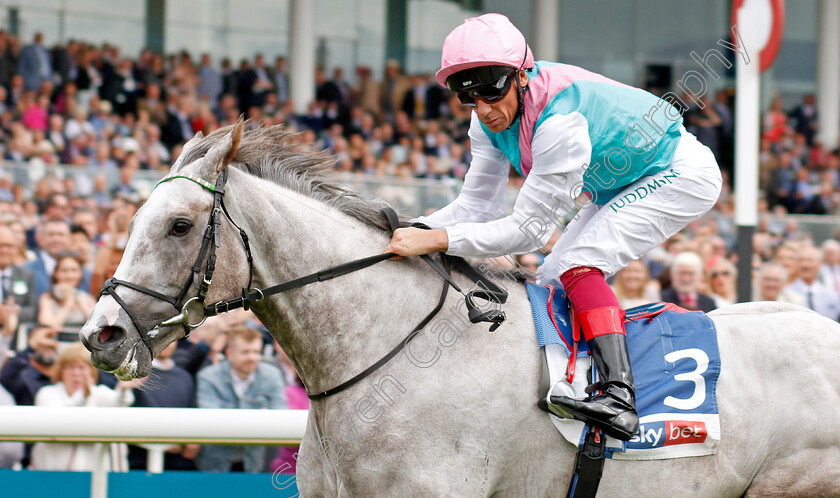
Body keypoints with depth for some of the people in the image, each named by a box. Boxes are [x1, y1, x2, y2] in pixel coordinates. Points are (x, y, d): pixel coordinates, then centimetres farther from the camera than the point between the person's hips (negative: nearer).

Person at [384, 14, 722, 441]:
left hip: (683, 175, -9)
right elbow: (477, 207, -7)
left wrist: (436, 239, -38)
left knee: (577, 265, -26)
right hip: (621, 188, 9)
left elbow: (529, 229, -32)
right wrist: (408, 232, -23)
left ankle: (620, 399, -38)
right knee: (551, 281, 4)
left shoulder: (559, 121, -37)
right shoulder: (492, 117, -11)